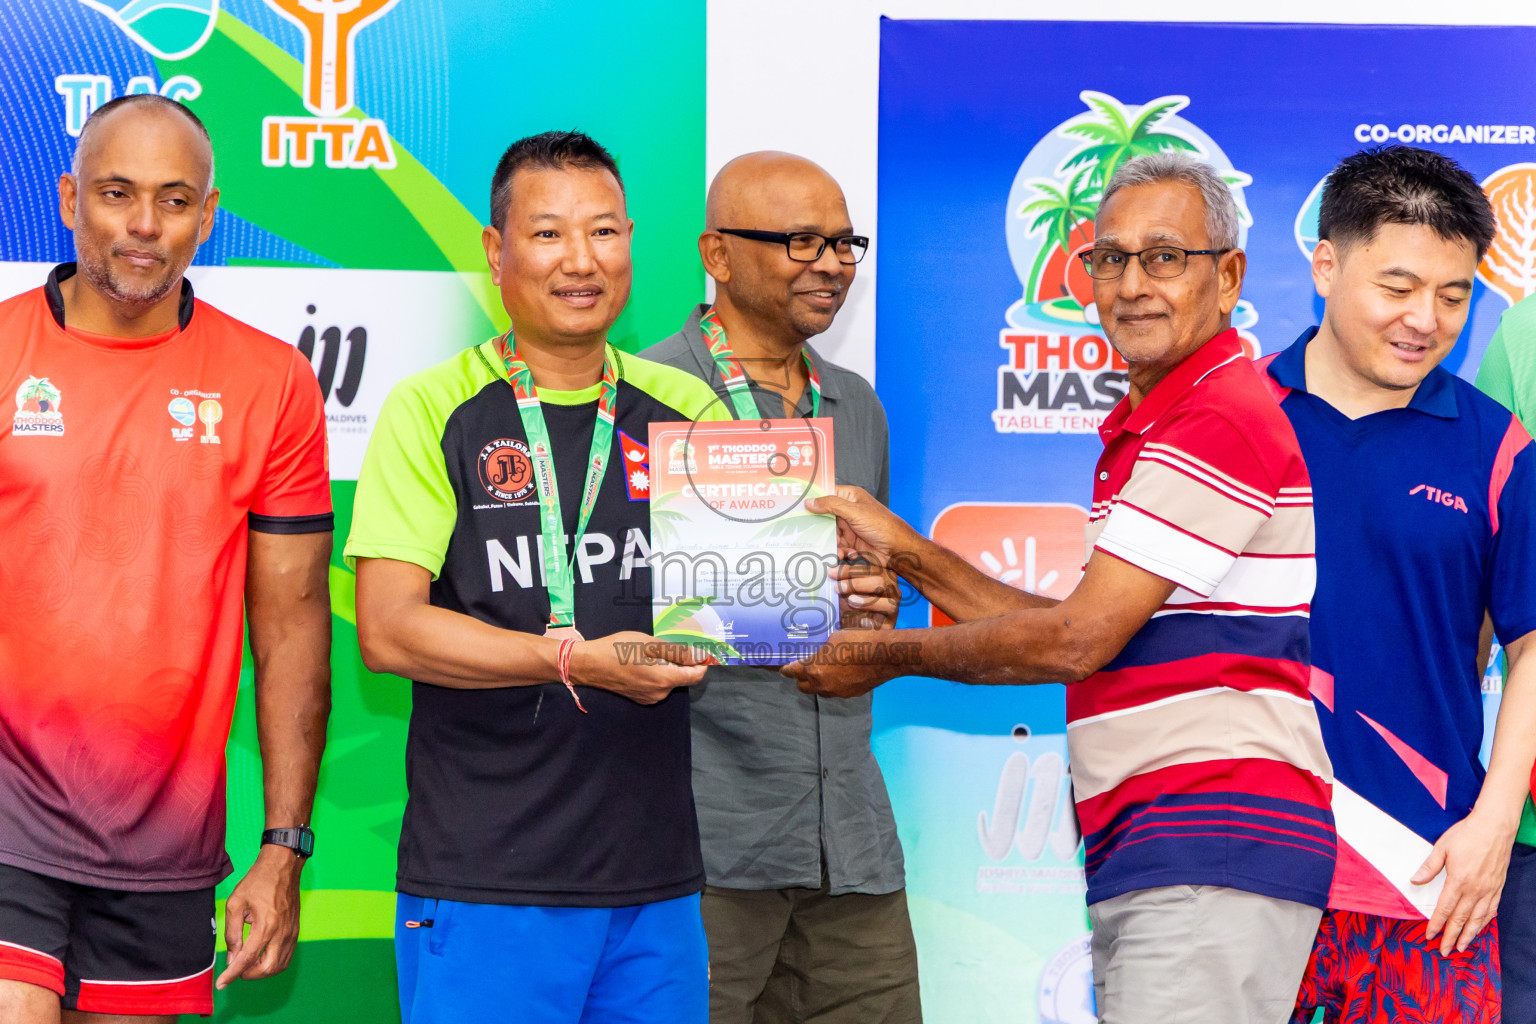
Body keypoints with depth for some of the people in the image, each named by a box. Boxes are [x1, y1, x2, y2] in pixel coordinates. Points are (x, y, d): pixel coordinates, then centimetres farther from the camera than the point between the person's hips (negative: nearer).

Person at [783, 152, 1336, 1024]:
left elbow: (1076, 641, -13)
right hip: (1140, 854, 11)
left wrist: (889, 656, 0)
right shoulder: (1145, 431, 23)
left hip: (1213, 856, -11)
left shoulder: (1224, 422, -11)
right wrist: (908, 554, 18)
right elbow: (1087, 632, 21)